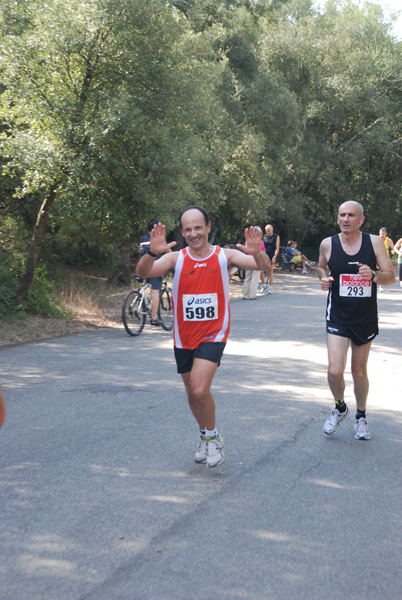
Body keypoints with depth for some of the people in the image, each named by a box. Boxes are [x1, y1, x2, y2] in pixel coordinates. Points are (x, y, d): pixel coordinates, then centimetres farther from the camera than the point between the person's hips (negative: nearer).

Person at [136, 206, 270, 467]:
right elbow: (143, 273, -19)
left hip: (213, 334, -3)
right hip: (184, 337, 3)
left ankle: (213, 437, 7)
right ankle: (206, 437, 40)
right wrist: (152, 253, -40)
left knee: (200, 389, -19)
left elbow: (262, 266, -17)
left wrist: (258, 253, -41)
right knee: (192, 393, 15)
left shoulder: (225, 256, -6)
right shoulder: (176, 258, -4)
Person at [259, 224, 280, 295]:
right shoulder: (264, 236, 10)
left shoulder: (276, 237, 2)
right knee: (260, 271, -7)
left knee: (270, 272, 1)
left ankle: (271, 288, 11)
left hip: (272, 257, -3)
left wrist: (274, 257, -14)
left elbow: (277, 248, -3)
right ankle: (264, 285, 11)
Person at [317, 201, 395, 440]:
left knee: (359, 371, 11)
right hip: (338, 318, -1)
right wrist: (324, 278, -7)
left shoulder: (374, 242, -5)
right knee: (335, 371, -13)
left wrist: (374, 275, -26)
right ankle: (340, 407, 18)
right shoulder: (328, 244, -4)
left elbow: (391, 277, -4)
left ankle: (361, 416, 34)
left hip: (366, 319, 1)